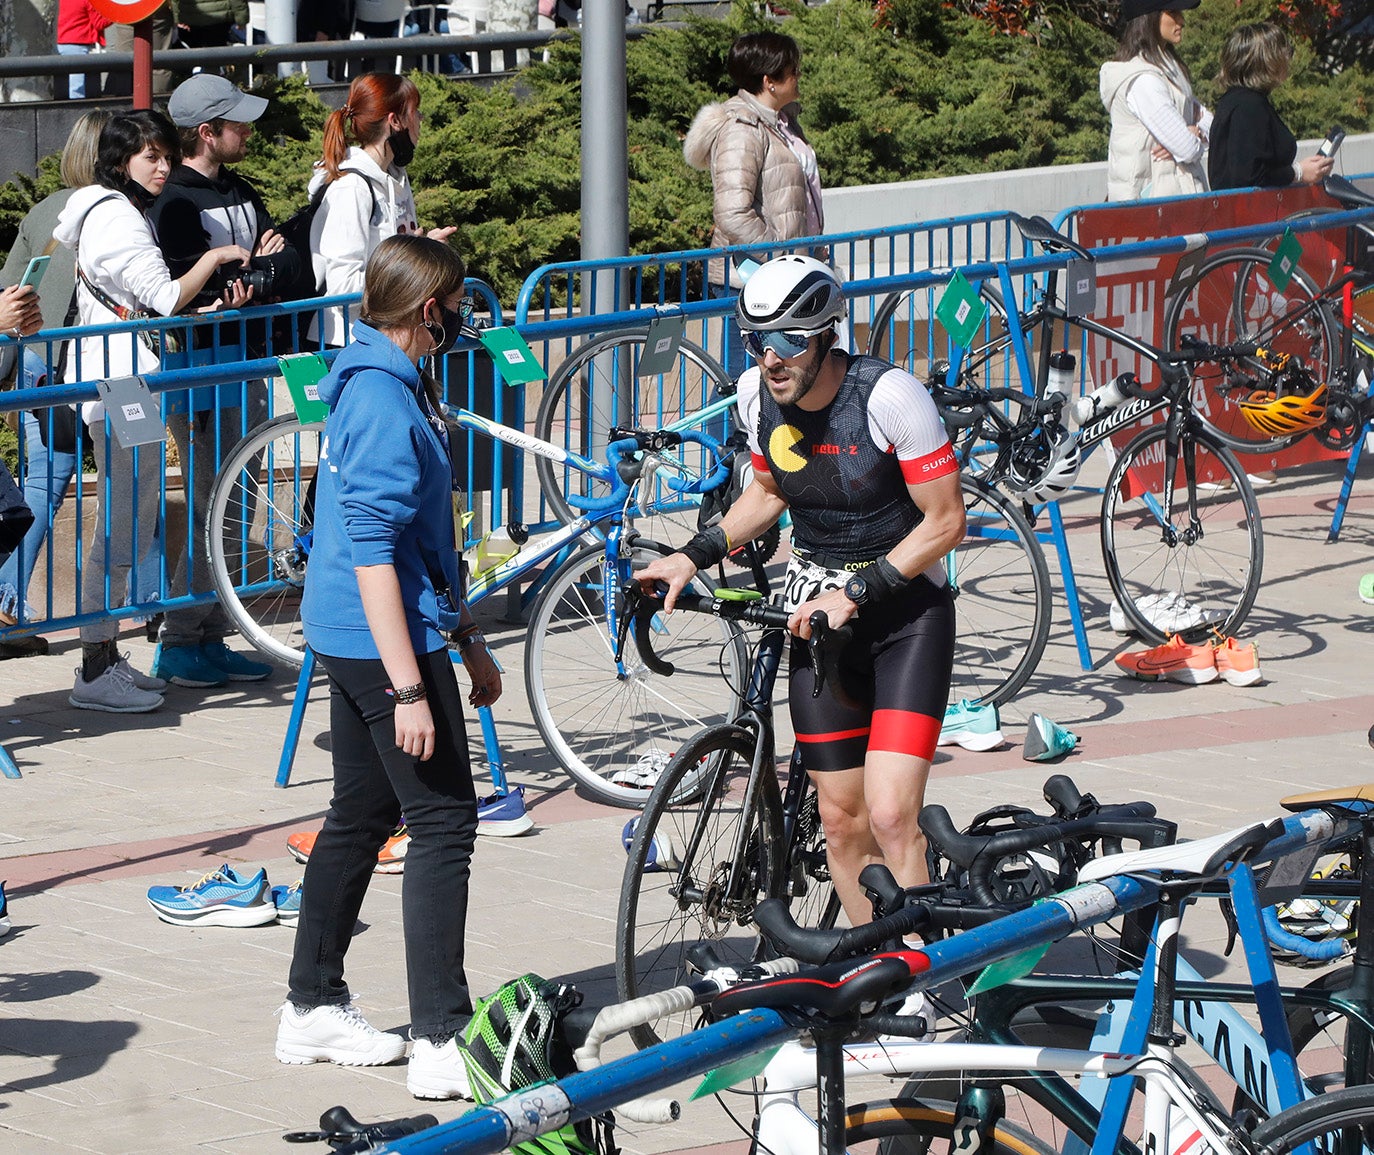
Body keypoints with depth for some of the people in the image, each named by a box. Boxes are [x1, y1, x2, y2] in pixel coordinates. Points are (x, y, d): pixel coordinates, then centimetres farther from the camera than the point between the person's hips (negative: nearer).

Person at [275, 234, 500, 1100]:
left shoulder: (397, 387, 13)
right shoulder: (384, 402, -20)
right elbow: (371, 551, -24)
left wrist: (469, 640, 26)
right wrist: (408, 688, -26)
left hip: (352, 638, 11)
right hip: (386, 639, -11)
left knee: (361, 817, 17)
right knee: (445, 821, -9)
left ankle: (315, 1008, 26)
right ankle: (443, 1042, -9)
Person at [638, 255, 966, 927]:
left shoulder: (889, 396, -22)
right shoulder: (757, 394, -6)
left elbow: (944, 523, -18)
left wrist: (856, 592, -24)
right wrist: (692, 557, 3)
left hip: (905, 611, -5)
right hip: (820, 615, 5)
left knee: (891, 816, -18)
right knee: (842, 820, 6)